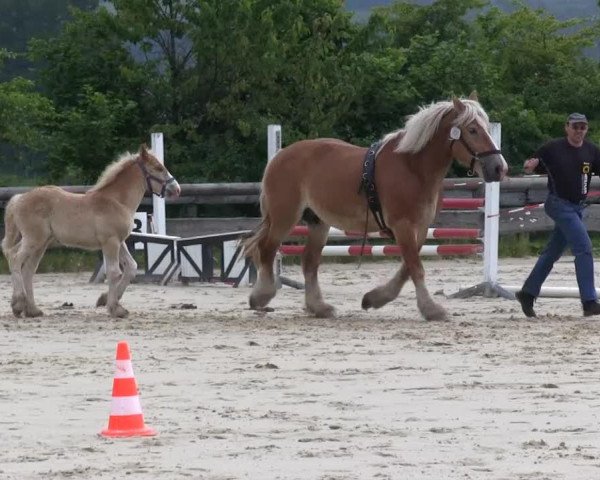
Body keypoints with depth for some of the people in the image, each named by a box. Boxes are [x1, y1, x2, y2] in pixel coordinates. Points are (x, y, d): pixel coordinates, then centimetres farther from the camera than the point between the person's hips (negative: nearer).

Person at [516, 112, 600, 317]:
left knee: (553, 252, 14)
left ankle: (527, 293, 27)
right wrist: (530, 165, -20)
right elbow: (529, 168, 2)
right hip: (559, 204, -6)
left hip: (577, 207, 6)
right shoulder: (552, 148, -6)